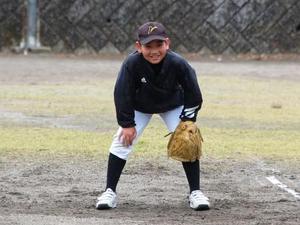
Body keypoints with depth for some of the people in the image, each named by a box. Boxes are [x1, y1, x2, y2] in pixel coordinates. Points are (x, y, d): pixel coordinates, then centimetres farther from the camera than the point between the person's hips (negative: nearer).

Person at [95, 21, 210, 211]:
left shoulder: (178, 63, -34)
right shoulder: (132, 64, -36)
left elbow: (193, 94, -19)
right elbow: (122, 94, -21)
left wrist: (187, 122, -20)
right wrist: (127, 123, -18)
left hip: (173, 106, 0)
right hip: (140, 107, 0)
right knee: (122, 141, -10)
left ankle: (195, 192, 0)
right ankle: (110, 192, -1)